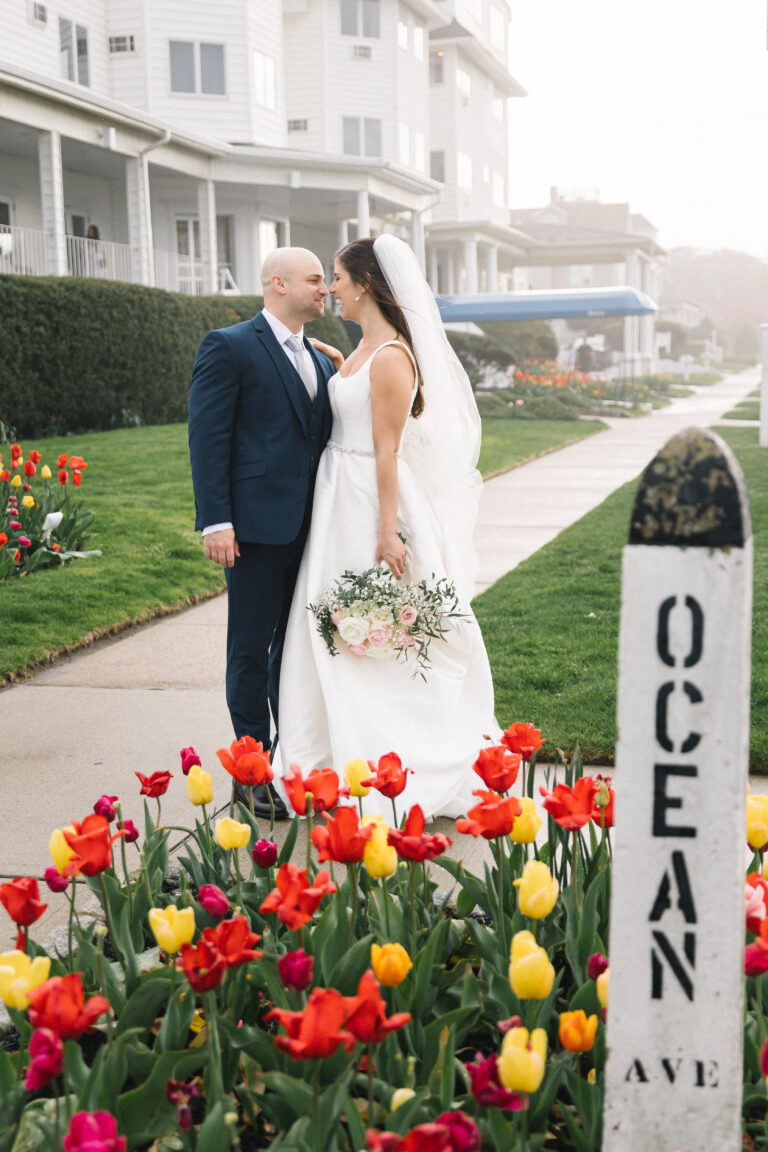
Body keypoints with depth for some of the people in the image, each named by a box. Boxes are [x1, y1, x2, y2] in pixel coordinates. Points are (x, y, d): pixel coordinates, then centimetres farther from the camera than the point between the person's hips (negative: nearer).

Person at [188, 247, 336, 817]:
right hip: (259, 523, -7)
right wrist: (216, 521, -16)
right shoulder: (229, 347, -4)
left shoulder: (322, 362, 18)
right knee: (251, 651, 2)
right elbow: (208, 437, -10)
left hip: (313, 526, 7)